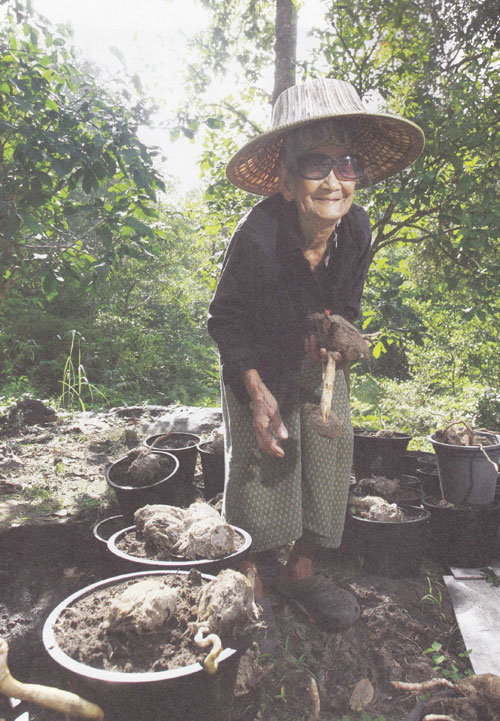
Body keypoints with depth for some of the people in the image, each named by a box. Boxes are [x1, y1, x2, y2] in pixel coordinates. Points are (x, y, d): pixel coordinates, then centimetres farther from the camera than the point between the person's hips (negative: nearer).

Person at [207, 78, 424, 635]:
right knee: (260, 468, 0)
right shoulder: (256, 235, -31)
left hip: (320, 364, 4)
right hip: (259, 365, -4)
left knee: (328, 461, 6)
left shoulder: (357, 228, -17)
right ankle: (249, 579, 25)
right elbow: (225, 319, -18)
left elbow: (346, 305, 1)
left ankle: (300, 571, 29)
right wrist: (256, 390, -25)